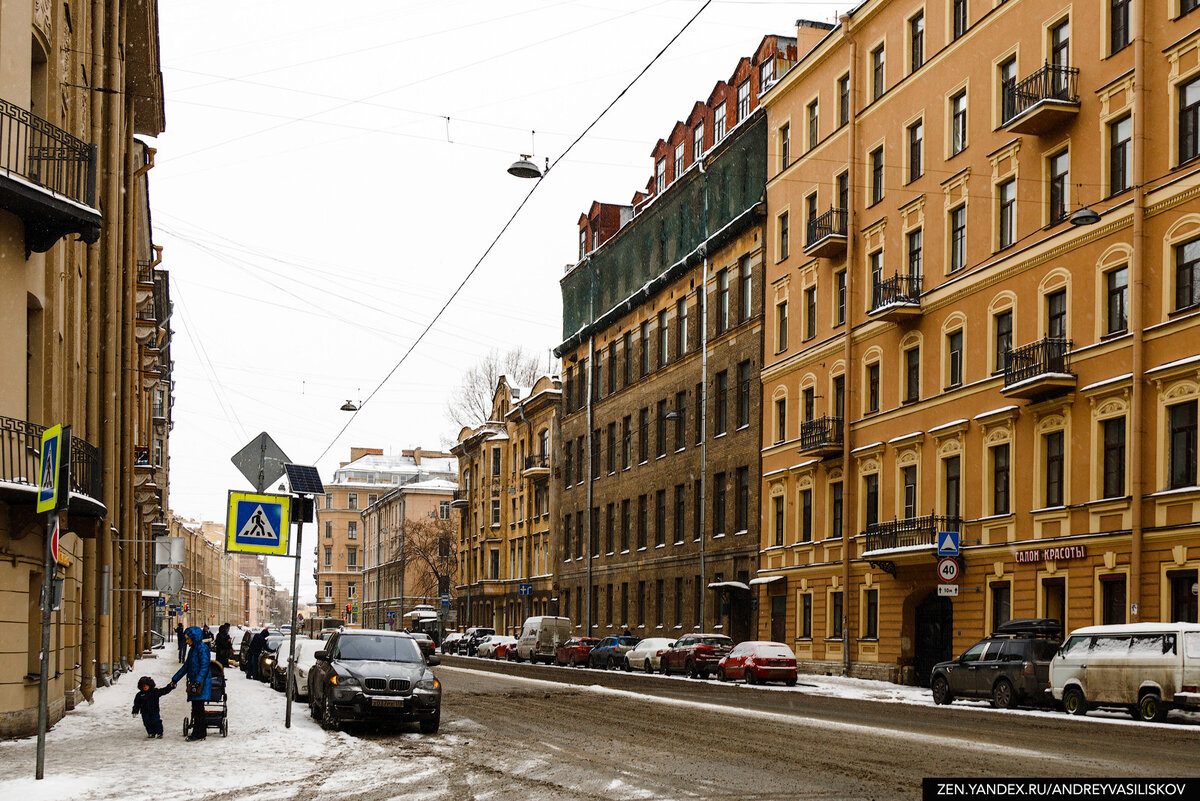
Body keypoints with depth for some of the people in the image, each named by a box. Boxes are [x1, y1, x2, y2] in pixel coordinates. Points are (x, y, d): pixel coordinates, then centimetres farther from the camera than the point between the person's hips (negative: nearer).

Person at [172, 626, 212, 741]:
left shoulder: (202, 648, -12)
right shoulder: (192, 649, 17)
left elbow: (204, 666, -19)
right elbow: (186, 666, 25)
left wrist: (197, 681, -27)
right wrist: (175, 678, 26)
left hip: (201, 682, -9)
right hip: (194, 682, 9)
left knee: (198, 708, -7)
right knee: (196, 708, 9)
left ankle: (198, 733, -5)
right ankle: (201, 731, 14)